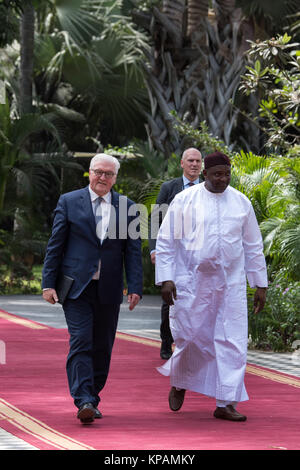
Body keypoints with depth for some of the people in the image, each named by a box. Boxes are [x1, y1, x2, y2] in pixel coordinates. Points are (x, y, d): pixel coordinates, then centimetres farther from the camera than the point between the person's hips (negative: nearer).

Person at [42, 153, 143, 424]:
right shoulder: (69, 202, 4)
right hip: (76, 287, -2)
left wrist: (135, 287, -3)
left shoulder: (126, 207, 8)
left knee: (102, 348, 7)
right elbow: (55, 246, 3)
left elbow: (133, 251, 6)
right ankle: (83, 401, -18)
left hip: (109, 290, 3)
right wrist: (49, 283, -3)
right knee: (80, 342, -12)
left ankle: (92, 399, 19)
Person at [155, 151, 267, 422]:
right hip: (191, 284, -2)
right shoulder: (184, 201, -2)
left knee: (232, 342, -4)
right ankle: (179, 383, 31)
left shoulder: (241, 203, 5)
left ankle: (226, 404, 0)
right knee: (190, 338, 2)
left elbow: (253, 246, 11)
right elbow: (166, 241, -1)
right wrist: (166, 279, -9)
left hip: (230, 285, 2)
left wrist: (260, 285, 10)